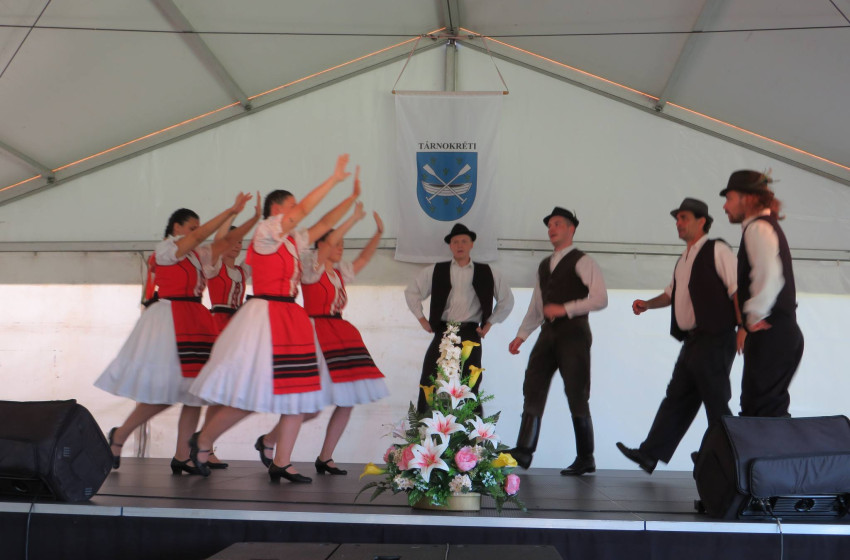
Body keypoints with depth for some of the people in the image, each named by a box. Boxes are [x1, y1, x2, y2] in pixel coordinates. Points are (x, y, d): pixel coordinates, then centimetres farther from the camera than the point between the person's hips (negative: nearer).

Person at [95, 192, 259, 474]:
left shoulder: (197, 255, 19)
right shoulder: (165, 249, -1)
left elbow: (225, 242, 15)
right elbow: (200, 236, -13)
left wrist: (255, 219, 6)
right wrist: (230, 211, -14)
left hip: (195, 323, 8)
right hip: (170, 319, -8)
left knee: (194, 389, 1)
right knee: (164, 391, -10)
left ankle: (181, 457, 5)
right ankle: (119, 435, 12)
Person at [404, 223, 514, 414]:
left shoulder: (487, 273, 8)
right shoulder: (435, 271, 8)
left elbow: (507, 300, 15)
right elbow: (411, 292, 17)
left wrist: (489, 324, 8)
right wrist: (422, 320, 9)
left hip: (470, 334, -1)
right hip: (443, 332, 1)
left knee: (470, 388, -1)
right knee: (428, 384, -3)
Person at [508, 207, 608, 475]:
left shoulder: (582, 262, -3)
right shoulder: (544, 265, 20)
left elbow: (600, 299, -13)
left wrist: (566, 308, -19)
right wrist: (521, 336, 16)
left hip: (574, 334, -6)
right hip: (548, 333, 7)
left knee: (577, 396, -2)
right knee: (533, 387, -5)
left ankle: (585, 459, 10)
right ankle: (524, 451, -6)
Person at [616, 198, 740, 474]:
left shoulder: (717, 250, -5)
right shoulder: (684, 259, 20)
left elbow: (736, 289, -11)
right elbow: (671, 293, 28)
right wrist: (647, 304, 12)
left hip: (714, 339, -8)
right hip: (692, 341, 8)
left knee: (715, 402, -3)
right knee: (677, 398, 10)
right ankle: (650, 454, 12)